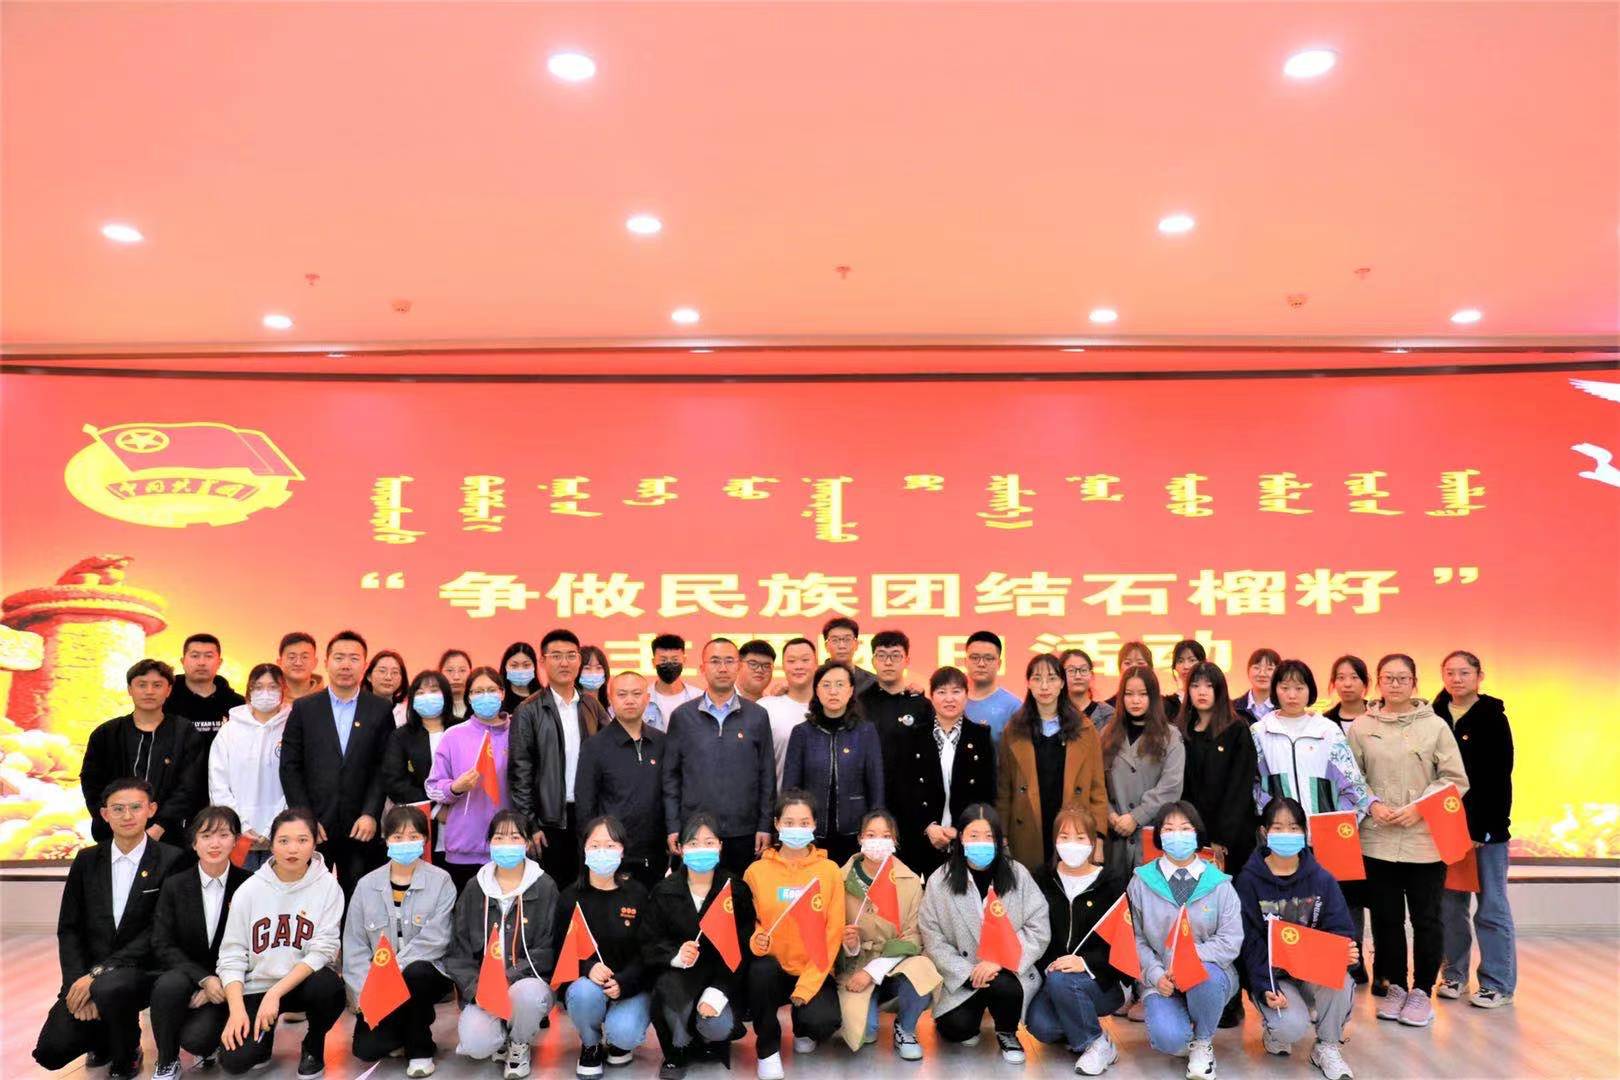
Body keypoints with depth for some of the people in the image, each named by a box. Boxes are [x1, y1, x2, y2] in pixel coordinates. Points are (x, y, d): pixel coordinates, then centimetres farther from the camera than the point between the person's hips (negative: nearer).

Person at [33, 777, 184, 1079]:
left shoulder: (170, 860, -8)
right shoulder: (87, 860, 7)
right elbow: (68, 928, 5)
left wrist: (99, 973, -20)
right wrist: (77, 981, -10)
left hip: (141, 972, -4)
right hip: (88, 976, 4)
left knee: (109, 988, -35)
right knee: (51, 1051, -14)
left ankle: (127, 1054, -3)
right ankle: (104, 1036, 22)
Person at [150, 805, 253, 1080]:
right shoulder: (174, 885, 0)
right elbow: (162, 945, -5)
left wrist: (221, 985, -15)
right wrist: (204, 979, -19)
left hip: (227, 985, -2)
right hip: (186, 974, 2)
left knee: (195, 1037, -26)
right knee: (169, 984, -32)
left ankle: (212, 1044, 13)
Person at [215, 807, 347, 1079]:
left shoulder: (328, 886, -9)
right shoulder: (250, 890, -4)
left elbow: (322, 951, -14)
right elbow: (232, 954, -4)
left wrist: (275, 993, -23)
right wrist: (236, 1009, -17)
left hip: (303, 982, -1)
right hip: (256, 986, 1)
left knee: (328, 988, -34)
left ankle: (313, 1045, -1)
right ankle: (264, 1034, 17)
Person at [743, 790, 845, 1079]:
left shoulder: (829, 870, -3)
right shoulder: (757, 871, -3)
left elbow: (833, 932, -5)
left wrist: (807, 985, -14)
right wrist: (756, 941, -21)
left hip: (813, 972, 0)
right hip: (773, 970, 0)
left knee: (823, 1021, -28)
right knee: (761, 968, -33)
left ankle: (803, 1029, 14)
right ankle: (768, 1049, -7)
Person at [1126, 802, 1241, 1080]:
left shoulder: (1219, 883, -2)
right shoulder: (1142, 881, 0)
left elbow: (1230, 941, -8)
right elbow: (1136, 938, 0)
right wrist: (1156, 974, -16)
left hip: (1210, 972, 1)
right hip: (1161, 980, 0)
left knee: (1202, 977, -36)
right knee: (1169, 1040, -28)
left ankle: (1203, 1042, -5)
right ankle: (1179, 1028, 13)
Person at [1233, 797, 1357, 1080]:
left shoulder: (1321, 879, 1)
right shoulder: (1249, 881, -7)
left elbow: (1338, 930, -2)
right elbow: (1250, 942, -8)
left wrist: (1345, 953, -26)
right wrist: (1265, 988, -19)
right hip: (1270, 973, -3)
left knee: (1341, 981, -31)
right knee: (1293, 1029, -28)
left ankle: (1326, 1047, -2)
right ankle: (1273, 1028, 13)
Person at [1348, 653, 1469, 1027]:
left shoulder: (1435, 725, 0)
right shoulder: (1361, 726, 3)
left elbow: (1456, 779, -1)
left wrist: (1420, 807, -11)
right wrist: (1372, 804, -9)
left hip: (1425, 839, -1)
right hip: (1378, 839, 1)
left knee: (1426, 918, 5)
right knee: (1386, 917, 10)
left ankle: (1421, 990, 20)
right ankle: (1394, 986, 24)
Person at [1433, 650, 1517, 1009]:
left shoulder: (1493, 719, -5)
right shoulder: (1435, 718, 5)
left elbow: (1500, 779, -9)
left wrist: (1483, 828, -14)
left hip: (1485, 826, -3)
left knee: (1491, 907, 4)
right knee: (1450, 905, 8)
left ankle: (1498, 984, 13)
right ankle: (1454, 974, 20)